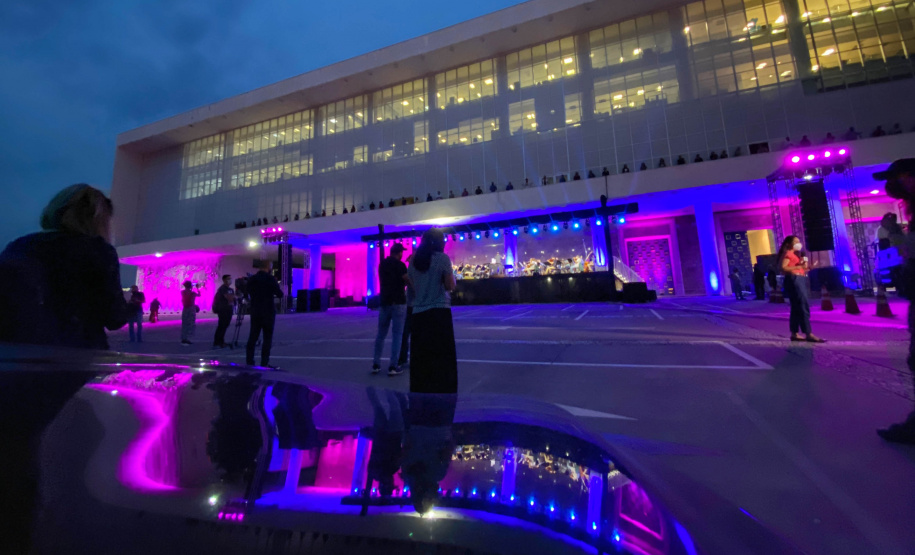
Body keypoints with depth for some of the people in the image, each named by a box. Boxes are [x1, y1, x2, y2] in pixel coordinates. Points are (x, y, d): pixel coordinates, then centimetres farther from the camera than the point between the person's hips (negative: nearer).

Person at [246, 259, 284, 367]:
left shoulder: (251, 279, 5)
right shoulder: (270, 278, -12)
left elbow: (250, 294, 14)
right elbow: (280, 294, -10)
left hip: (255, 311, 6)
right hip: (268, 312, -5)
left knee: (252, 337, 11)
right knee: (267, 338, 0)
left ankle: (249, 362, 16)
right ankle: (264, 364, 1)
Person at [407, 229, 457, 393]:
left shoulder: (414, 261, 10)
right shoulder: (443, 258, -6)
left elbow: (414, 287, 15)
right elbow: (450, 285, -6)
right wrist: (451, 274, 11)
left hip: (418, 313, 5)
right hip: (439, 311, -5)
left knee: (420, 357, 11)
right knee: (443, 357, 3)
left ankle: (420, 391, 20)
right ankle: (443, 392, 9)